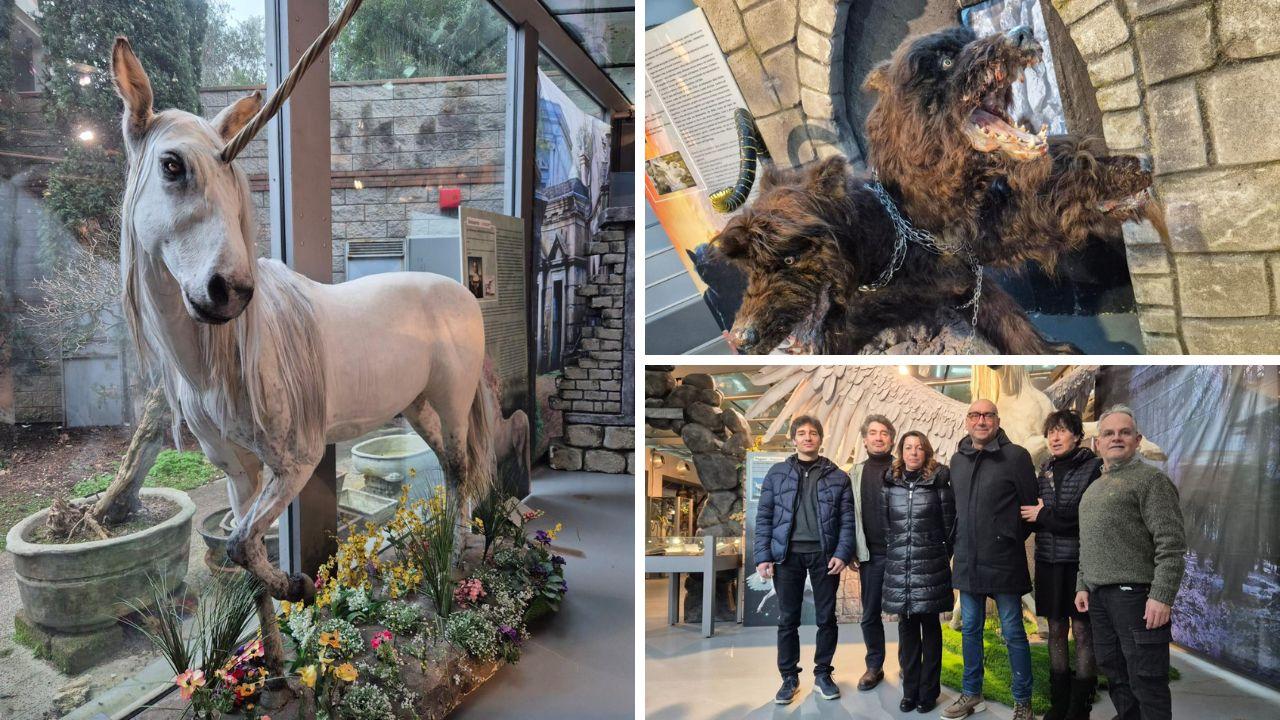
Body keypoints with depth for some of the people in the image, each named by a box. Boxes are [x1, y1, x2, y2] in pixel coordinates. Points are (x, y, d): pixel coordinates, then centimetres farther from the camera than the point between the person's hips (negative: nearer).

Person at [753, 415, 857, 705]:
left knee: (826, 617, 9)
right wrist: (763, 556, -6)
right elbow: (764, 516, 2)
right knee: (788, 619, 6)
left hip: (825, 555, 0)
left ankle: (823, 674, 24)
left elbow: (847, 519, 2)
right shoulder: (777, 473, 5)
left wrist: (842, 553, -11)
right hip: (788, 555, 0)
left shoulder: (838, 477, 6)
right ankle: (789, 677, 18)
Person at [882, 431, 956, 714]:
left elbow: (949, 524, 2)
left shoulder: (938, 482, -2)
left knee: (930, 626, 5)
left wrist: (944, 555, 5)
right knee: (906, 627, 7)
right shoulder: (889, 483, 5)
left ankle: (928, 691, 15)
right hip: (899, 566, 2)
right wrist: (892, 554, 11)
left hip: (931, 566, -2)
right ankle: (910, 690, 17)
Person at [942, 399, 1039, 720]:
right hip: (966, 561, 5)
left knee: (1013, 633, 5)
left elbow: (1031, 507, -4)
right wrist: (961, 543, 12)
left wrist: (1010, 540, 0)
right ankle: (972, 694, 27)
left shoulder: (1016, 456, -8)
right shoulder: (958, 459, 8)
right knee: (970, 630, 14)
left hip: (1003, 561, -5)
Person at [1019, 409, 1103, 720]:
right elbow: (1032, 514, 14)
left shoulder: (1093, 467, -5)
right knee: (1056, 629, 10)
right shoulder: (1045, 470, 12)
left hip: (1080, 560, -5)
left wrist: (1044, 515, -9)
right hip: (1049, 560, 5)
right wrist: (1035, 515, -8)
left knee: (1082, 631, 1)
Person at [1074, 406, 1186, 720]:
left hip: (1135, 594, -8)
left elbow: (1171, 543, -14)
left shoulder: (1150, 479, -6)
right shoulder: (1094, 488, 19)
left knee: (1146, 680, -3)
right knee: (1114, 672, 14)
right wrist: (1083, 585, 18)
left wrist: (1162, 596, -19)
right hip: (1099, 596, 8)